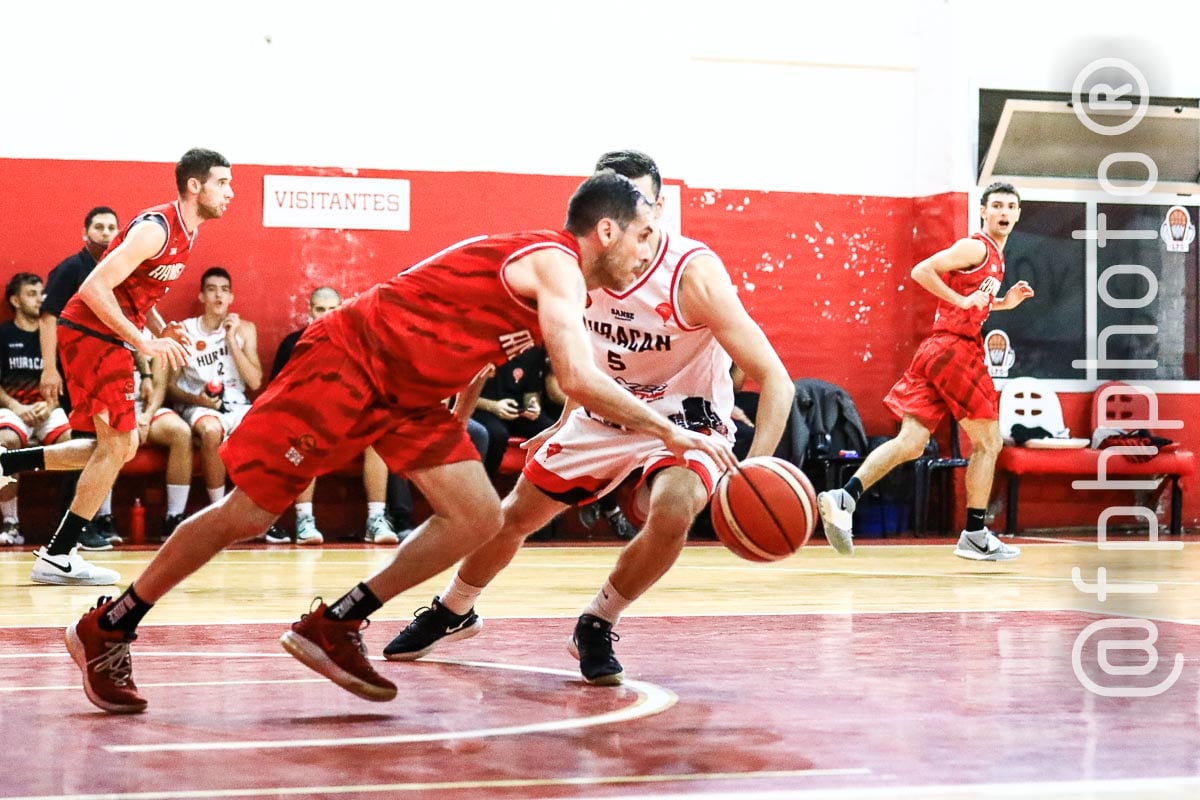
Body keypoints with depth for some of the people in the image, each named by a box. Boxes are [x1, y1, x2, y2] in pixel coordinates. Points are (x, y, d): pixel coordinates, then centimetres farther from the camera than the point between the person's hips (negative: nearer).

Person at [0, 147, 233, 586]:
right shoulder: (156, 228, -21)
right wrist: (144, 341, -25)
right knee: (116, 446, -6)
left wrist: (162, 329, 4)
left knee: (120, 447, 13)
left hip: (110, 340, 10)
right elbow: (95, 288, -26)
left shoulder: (186, 233, 9)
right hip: (90, 334, -10)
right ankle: (57, 558, 0)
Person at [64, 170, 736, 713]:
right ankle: (106, 630, 11)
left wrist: (457, 430, 20)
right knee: (247, 516, -4)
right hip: (348, 362, -9)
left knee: (479, 519, -3)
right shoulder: (555, 265, -19)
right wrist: (671, 433, -26)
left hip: (411, 394, 9)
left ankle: (334, 627, 5)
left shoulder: (548, 270, 11)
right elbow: (580, 380, -32)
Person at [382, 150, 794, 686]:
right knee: (515, 515, 11)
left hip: (682, 420, -4)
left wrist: (754, 466, -42)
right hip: (602, 416, 4)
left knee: (671, 512, -32)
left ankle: (596, 627, -7)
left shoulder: (692, 272, -28)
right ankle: (453, 612, 40)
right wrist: (569, 419, 9)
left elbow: (773, 377, -29)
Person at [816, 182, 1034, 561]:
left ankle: (844, 498, -19)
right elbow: (921, 272, -16)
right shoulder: (975, 247, -6)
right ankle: (975, 536, 8)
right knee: (987, 441, 3)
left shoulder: (993, 256, 24)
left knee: (911, 442, -3)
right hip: (955, 348, -9)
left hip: (936, 351, 9)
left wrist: (1005, 302, 21)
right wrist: (962, 300, -15)